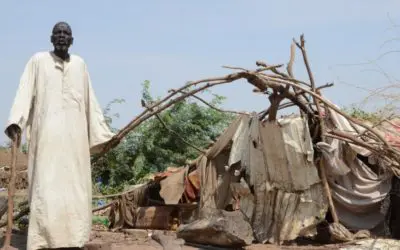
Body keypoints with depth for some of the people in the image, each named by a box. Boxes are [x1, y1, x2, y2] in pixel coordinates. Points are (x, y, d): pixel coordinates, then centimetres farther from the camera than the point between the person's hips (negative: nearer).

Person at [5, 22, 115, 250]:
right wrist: (15, 121, -17)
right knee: (46, 187, -12)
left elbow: (90, 101, 20)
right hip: (47, 134, -3)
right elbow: (25, 93, -2)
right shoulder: (38, 61, 8)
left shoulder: (80, 64, 17)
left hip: (75, 135, 3)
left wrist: (102, 132, 17)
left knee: (74, 187, -1)